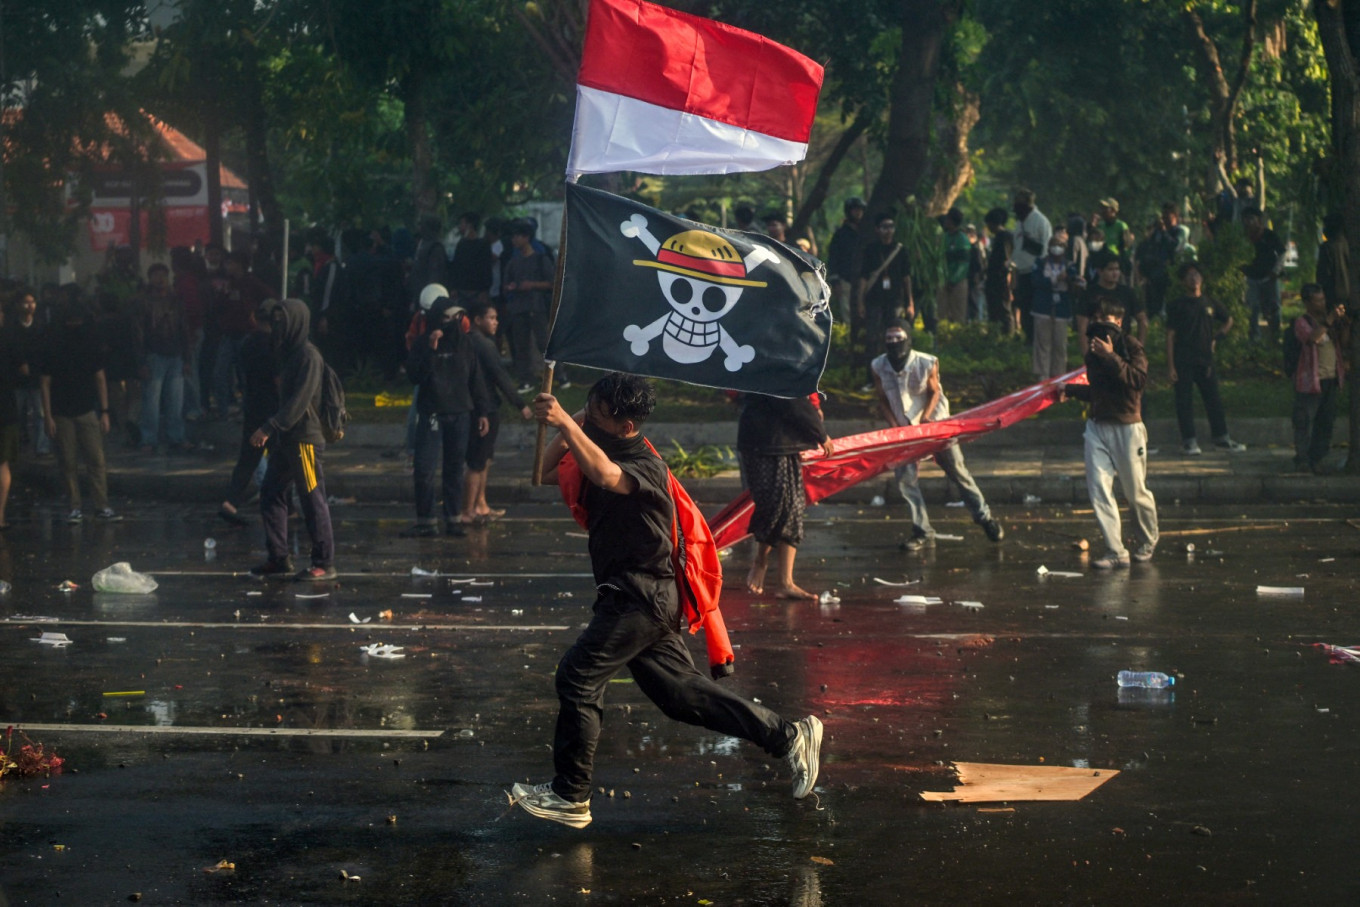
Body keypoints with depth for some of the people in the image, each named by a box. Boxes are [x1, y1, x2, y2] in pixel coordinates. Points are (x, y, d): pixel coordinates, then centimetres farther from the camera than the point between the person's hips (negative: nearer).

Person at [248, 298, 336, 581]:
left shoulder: (308, 356, -14)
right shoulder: (287, 353, 14)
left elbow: (299, 401, -21)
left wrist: (270, 428, -24)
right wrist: (271, 431, 13)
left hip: (304, 438, -9)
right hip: (285, 439, 9)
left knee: (312, 500, -4)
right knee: (271, 494, 9)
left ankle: (325, 563, 3)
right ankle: (278, 558, 15)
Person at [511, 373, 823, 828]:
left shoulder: (646, 465, -17)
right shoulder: (602, 452, 12)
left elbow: (606, 476, -39)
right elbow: (546, 475, 15)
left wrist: (565, 423, -44)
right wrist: (569, 426, 3)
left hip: (641, 598, -10)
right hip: (631, 598, 10)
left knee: (578, 677, -10)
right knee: (679, 690, 10)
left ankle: (569, 796, -1)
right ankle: (788, 736, 13)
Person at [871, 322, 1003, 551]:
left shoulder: (927, 363, -20)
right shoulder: (879, 367, -13)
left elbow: (934, 393, -7)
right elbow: (883, 401, -3)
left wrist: (924, 417, -19)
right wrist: (894, 426, -14)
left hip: (934, 422, -2)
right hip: (903, 427, 2)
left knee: (958, 471, 4)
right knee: (905, 478, -6)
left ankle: (984, 517, 20)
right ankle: (923, 532, 5)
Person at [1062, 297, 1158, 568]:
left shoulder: (1131, 346, -6)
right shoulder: (1093, 351, 14)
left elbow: (1139, 380, -23)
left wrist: (1111, 357, -24)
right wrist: (1069, 389, 19)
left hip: (1127, 428, -6)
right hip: (1097, 426, 6)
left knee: (1136, 492, 3)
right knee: (1098, 489, -7)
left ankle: (1147, 542, 28)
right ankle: (1116, 552, -4)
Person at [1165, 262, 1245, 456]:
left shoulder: (1211, 304, 10)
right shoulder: (1177, 305, 0)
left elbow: (1228, 321, 29)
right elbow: (1170, 335, -4)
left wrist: (1216, 338, 13)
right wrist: (1170, 366, -10)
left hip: (1206, 359, 3)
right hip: (1183, 362, -3)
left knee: (1214, 399, 4)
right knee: (1184, 401, -4)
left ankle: (1221, 438, 12)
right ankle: (1189, 441, 1)